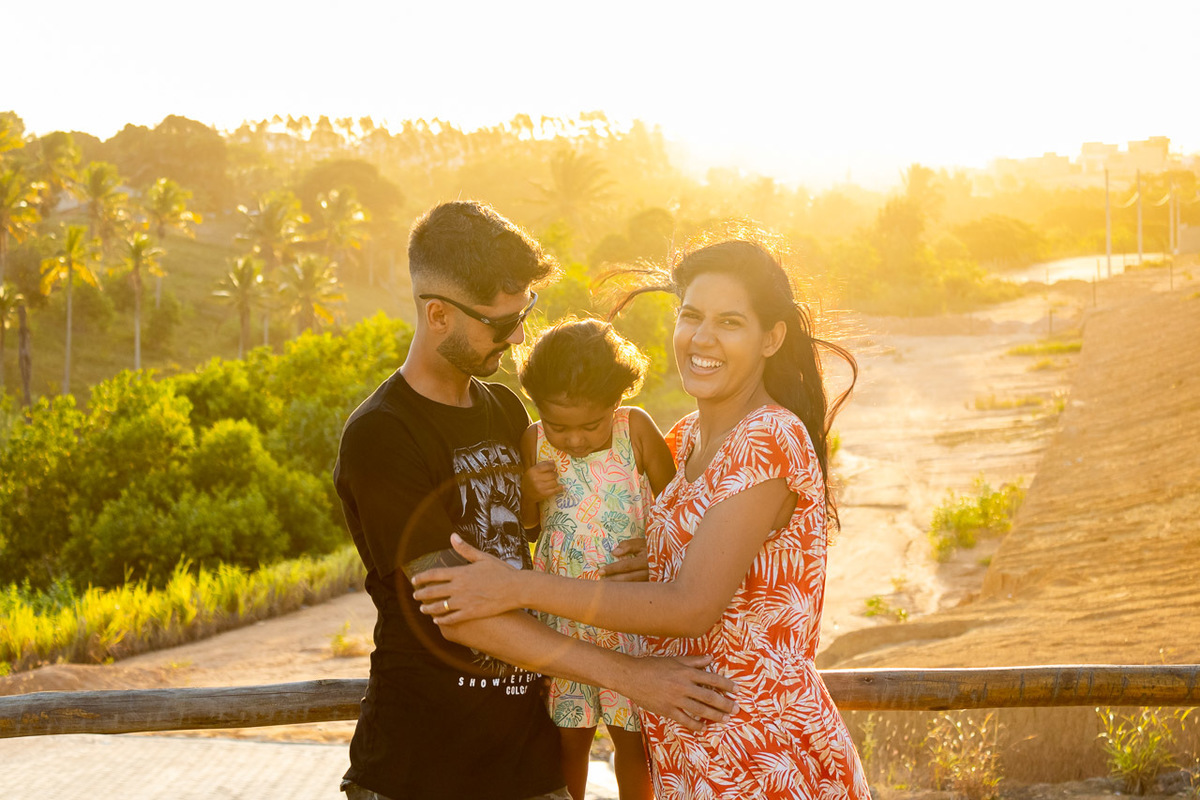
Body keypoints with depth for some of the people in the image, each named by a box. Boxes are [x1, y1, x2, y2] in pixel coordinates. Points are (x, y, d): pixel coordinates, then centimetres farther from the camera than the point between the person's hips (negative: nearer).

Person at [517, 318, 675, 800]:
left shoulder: (636, 430, -9)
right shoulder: (534, 443, -5)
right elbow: (523, 528, 8)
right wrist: (529, 495, -12)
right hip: (562, 613, 1)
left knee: (632, 738, 12)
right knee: (568, 737, 8)